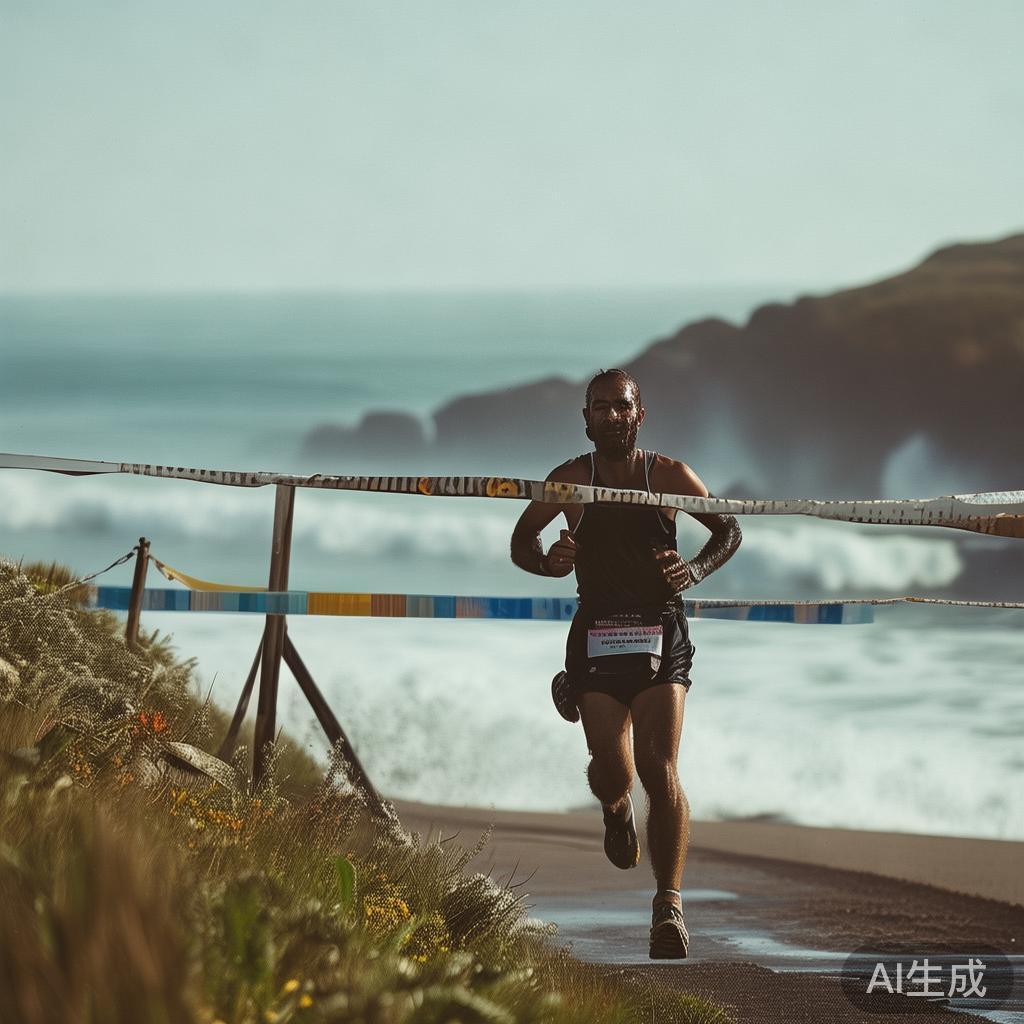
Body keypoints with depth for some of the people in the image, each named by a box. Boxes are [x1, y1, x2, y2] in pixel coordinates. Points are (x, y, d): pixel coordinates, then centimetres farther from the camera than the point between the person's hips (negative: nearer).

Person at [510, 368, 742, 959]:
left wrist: (696, 570, -8)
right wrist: (549, 562, -15)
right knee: (612, 772, -8)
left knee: (659, 769, -14)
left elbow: (729, 529, 12)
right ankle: (617, 812, 32)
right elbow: (521, 541, 9)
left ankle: (669, 905, -11)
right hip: (597, 637, 1)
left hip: (661, 635, -1)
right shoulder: (571, 480, 3)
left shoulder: (669, 477, 1)